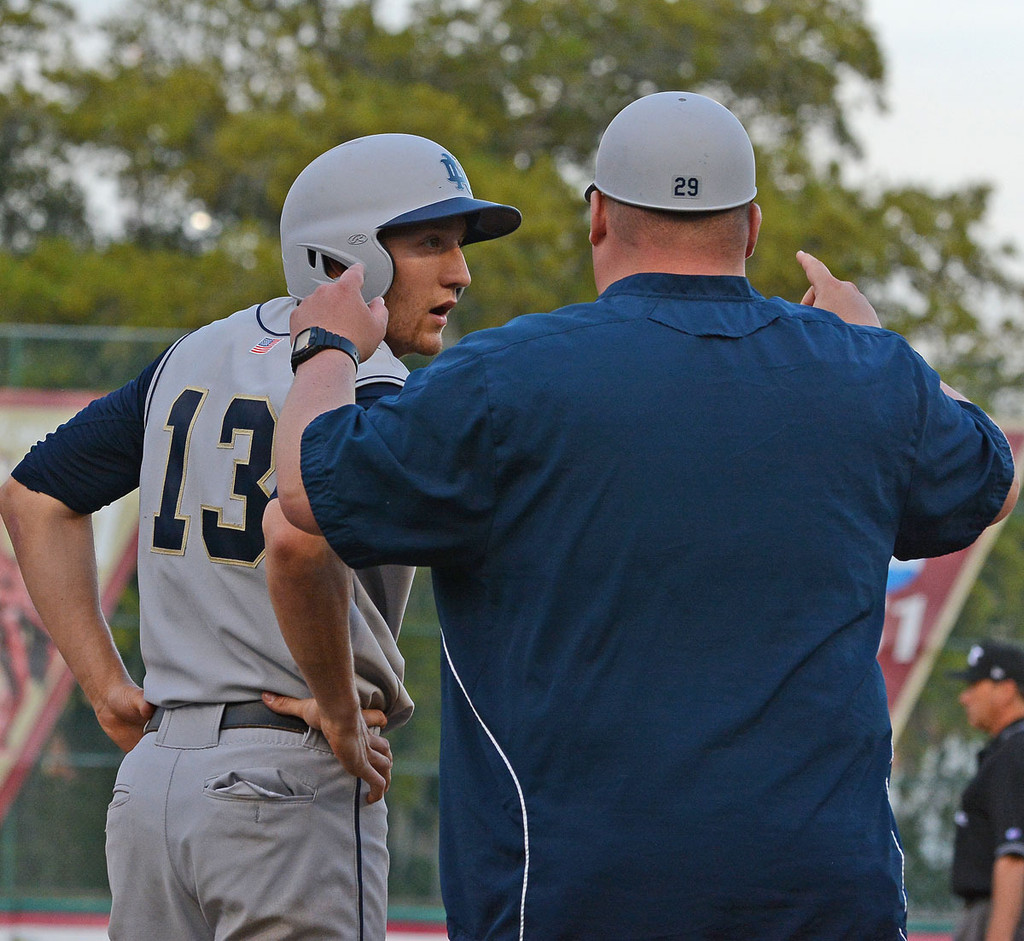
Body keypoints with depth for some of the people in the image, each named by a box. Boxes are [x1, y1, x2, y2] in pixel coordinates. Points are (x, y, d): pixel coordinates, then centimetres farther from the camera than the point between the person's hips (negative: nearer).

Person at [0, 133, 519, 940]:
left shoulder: (196, 359, 14)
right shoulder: (368, 390, -12)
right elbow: (297, 542, -31)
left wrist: (106, 687, 15)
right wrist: (341, 716, -17)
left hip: (152, 774, 8)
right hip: (291, 782, -8)